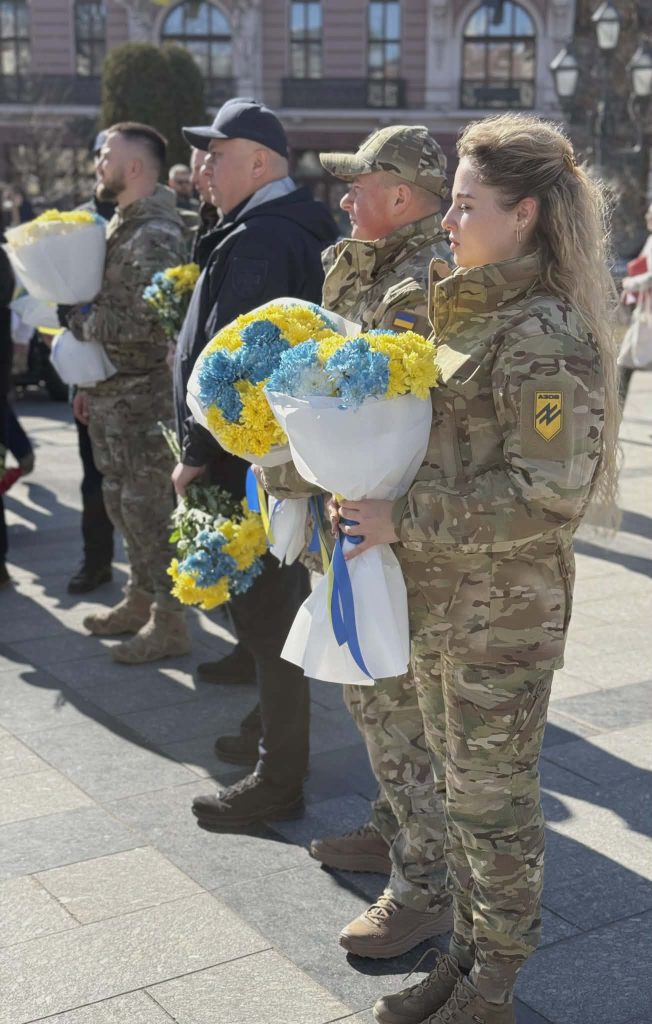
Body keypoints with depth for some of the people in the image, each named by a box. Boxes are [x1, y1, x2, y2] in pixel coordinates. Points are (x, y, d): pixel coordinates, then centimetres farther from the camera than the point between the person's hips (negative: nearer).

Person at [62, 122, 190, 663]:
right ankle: (140, 599, 32)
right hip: (112, 395, 9)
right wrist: (90, 380, 17)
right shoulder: (122, 224, 14)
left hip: (144, 398, -9)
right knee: (123, 503, 17)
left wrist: (79, 317, -13)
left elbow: (146, 322, -26)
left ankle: (169, 623, 9)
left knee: (149, 508, -2)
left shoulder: (156, 235, -17)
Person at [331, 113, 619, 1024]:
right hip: (439, 598, 8)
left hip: (505, 613, -8)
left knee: (494, 797, 7)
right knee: (457, 784, 19)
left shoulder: (547, 334, -19)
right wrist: (371, 491, 3)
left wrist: (404, 519, -22)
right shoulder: (471, 310, 9)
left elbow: (548, 494, -24)